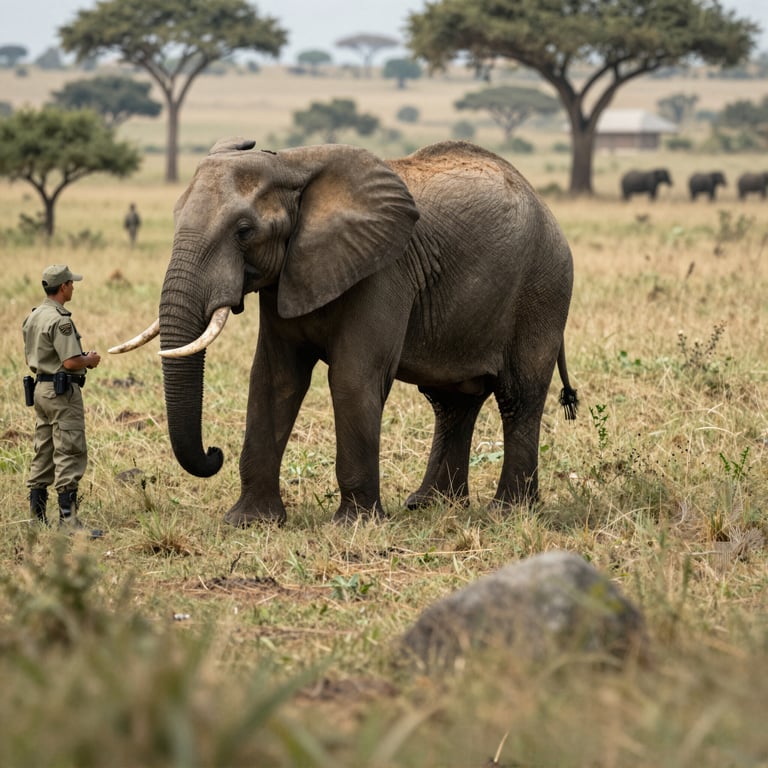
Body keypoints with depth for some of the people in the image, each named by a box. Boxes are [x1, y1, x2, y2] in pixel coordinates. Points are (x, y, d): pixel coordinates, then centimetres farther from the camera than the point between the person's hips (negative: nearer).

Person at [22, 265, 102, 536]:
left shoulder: (33, 317, 12)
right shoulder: (59, 320, -17)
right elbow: (71, 362, -23)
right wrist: (90, 360, -3)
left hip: (41, 389, 10)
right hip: (63, 391, -10)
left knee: (43, 454, 12)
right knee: (70, 455, -8)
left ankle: (37, 515, 14)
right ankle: (68, 520, -12)